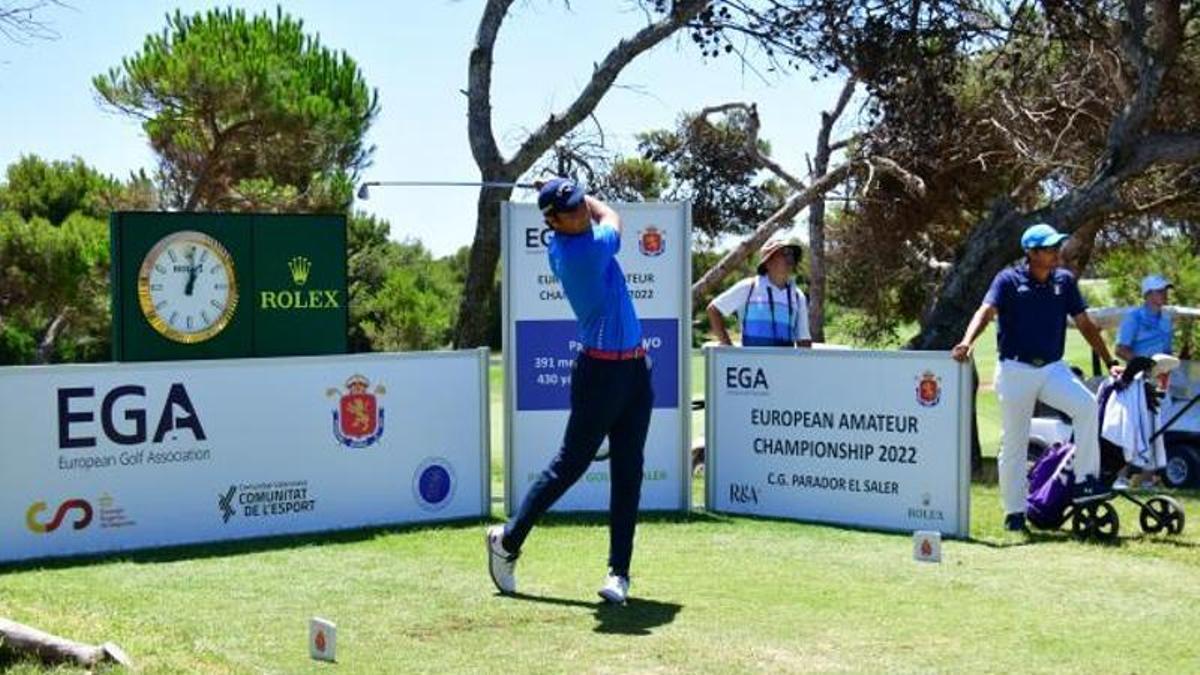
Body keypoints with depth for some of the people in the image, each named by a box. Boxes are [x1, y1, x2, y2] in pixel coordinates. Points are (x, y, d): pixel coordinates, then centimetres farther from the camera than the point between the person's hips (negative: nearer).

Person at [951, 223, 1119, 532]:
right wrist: (967, 342, -40)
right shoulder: (1009, 280, -7)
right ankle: (1014, 512, 15)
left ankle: (1085, 481, -16)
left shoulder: (1065, 280, 5)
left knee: (1086, 405, -25)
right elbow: (986, 311, -22)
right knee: (1013, 443, 3)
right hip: (1015, 370, -3)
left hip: (1053, 369, 3)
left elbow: (1084, 324, 9)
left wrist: (1110, 362, 6)